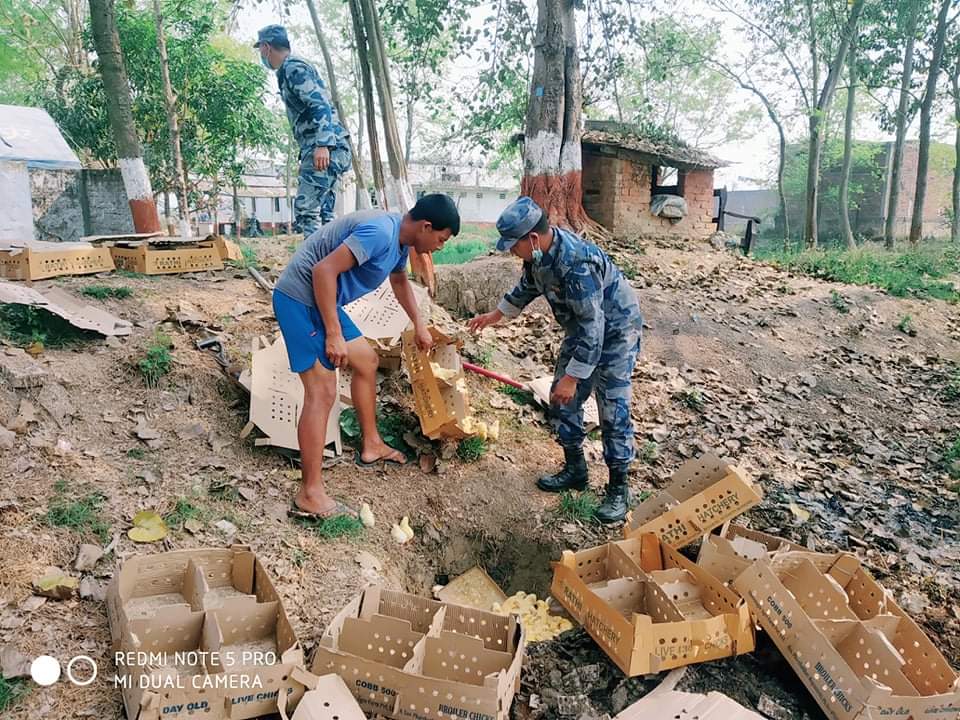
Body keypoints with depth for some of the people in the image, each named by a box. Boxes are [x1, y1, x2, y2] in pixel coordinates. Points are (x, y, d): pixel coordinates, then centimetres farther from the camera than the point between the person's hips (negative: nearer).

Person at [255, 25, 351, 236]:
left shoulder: (293, 68, -7)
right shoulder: (289, 70, 24)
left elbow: (321, 105, -20)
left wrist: (323, 145, -30)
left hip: (326, 150, -10)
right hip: (328, 150, 10)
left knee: (305, 209, -15)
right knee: (322, 212, 9)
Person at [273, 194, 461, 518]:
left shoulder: (400, 237, 8)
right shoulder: (380, 232, -23)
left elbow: (399, 280, 29)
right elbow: (323, 271, -29)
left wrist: (419, 324, 33)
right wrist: (334, 334, -26)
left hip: (321, 300, 10)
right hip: (300, 298, -10)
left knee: (366, 361, 19)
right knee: (322, 392, -12)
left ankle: (371, 446, 33)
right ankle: (310, 494, -6)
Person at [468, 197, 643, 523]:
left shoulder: (576, 263, -37)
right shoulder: (539, 252, -9)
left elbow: (593, 328, -35)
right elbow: (527, 287, 14)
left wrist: (572, 377, -31)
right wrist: (494, 316, 22)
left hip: (615, 331, -8)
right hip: (582, 328, 9)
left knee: (613, 410, -7)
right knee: (562, 401, 9)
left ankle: (619, 488, 8)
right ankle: (575, 469, 25)